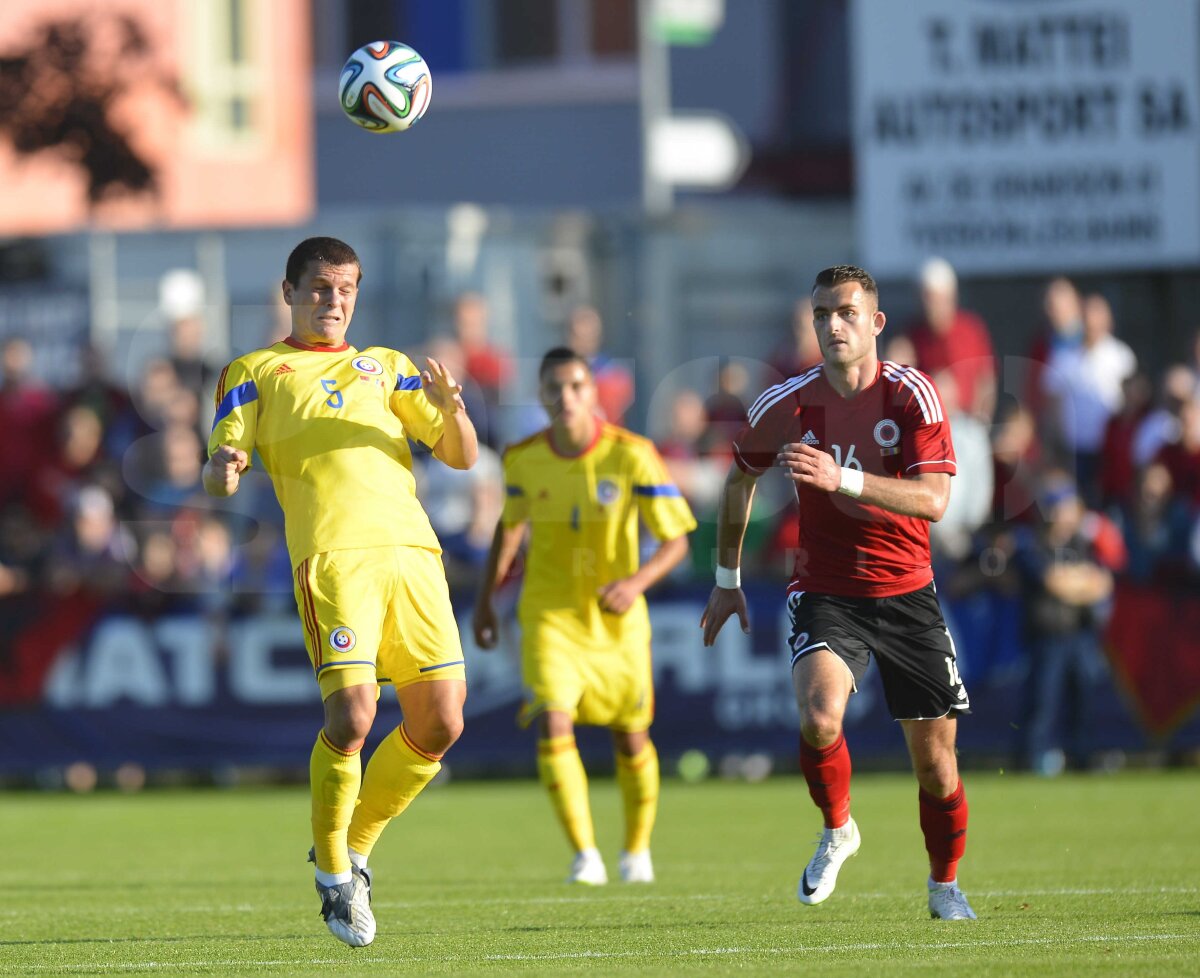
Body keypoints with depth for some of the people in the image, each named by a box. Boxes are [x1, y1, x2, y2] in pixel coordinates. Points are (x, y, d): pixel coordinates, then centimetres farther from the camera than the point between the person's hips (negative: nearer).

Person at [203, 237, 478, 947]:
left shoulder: (385, 366, 26)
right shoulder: (255, 373, 17)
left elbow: (462, 457, 20)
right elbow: (220, 471, 7)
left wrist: (451, 410, -3)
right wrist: (223, 470, -18)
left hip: (411, 549, 4)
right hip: (332, 554, -4)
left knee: (441, 723, -3)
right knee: (352, 714, -19)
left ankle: (356, 845, 20)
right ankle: (334, 873, 2)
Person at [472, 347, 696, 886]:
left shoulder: (632, 455, -16)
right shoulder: (523, 458, -7)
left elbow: (676, 540, -13)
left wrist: (637, 580, -31)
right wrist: (485, 598, 15)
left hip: (617, 621, 0)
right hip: (549, 616, 0)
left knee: (631, 739, 12)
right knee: (553, 726, -21)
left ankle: (637, 849, 36)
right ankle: (585, 855, -17)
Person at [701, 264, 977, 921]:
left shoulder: (912, 395, -11)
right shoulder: (786, 405, -5)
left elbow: (932, 500, -22)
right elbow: (740, 479, 15)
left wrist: (843, 478, -35)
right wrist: (727, 579, 18)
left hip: (906, 595, 0)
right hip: (824, 591, 0)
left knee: (935, 760, 3)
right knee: (819, 717, -27)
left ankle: (945, 886, 29)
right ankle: (837, 831, 3)